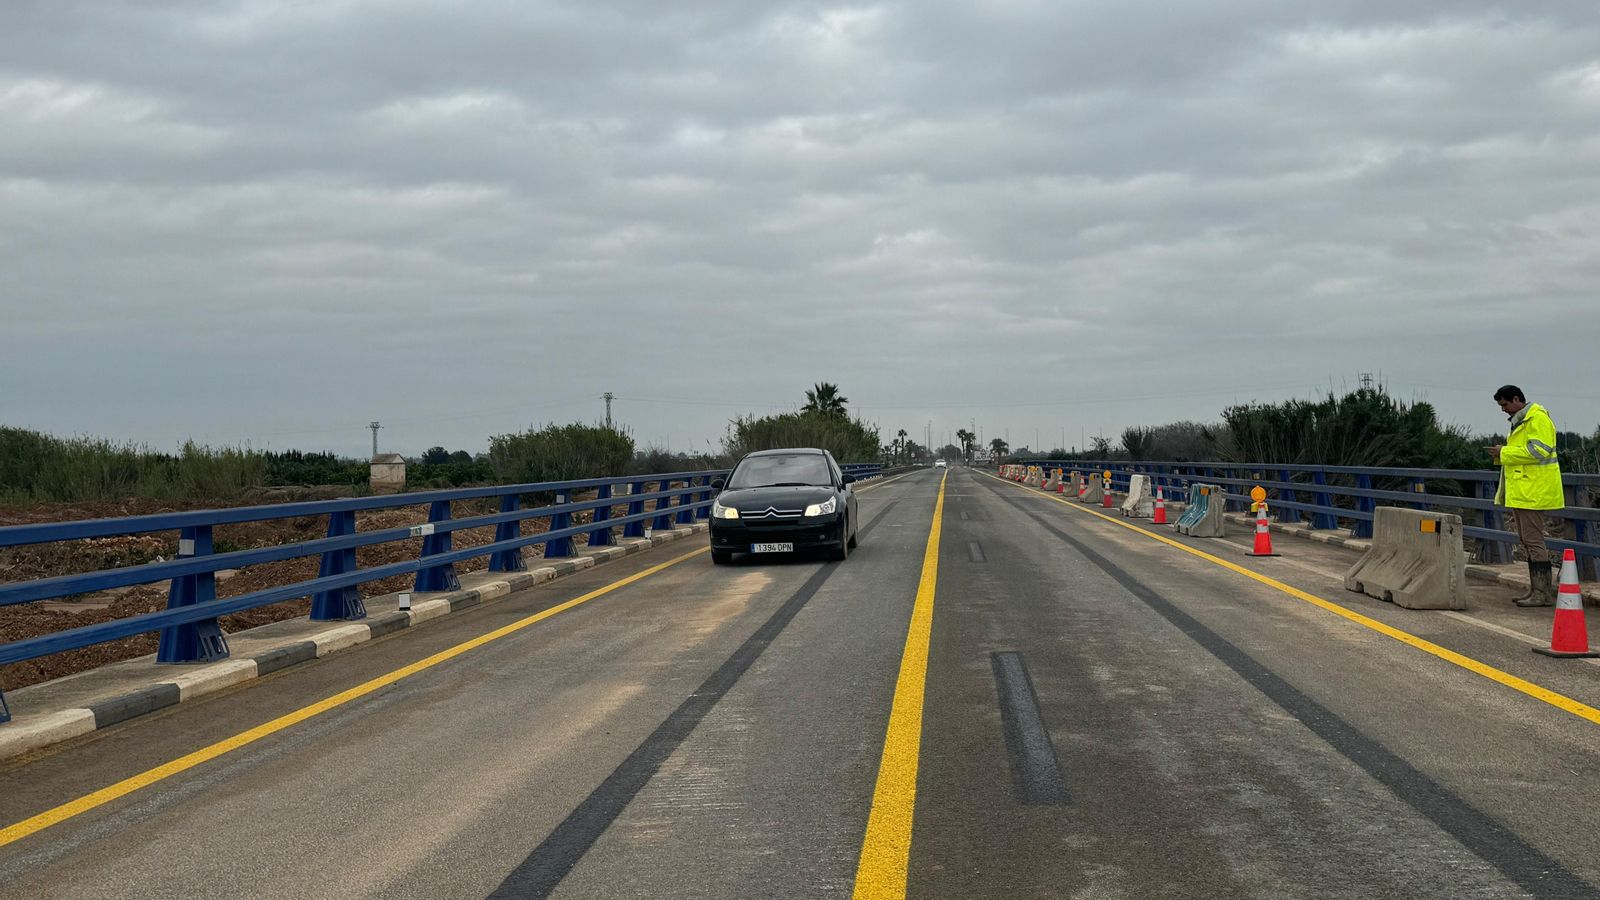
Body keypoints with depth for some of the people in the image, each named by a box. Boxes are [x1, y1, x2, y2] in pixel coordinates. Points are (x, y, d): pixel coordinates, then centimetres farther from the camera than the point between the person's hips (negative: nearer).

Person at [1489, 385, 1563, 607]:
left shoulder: (1537, 418, -13)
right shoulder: (1519, 420, 21)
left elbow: (1539, 450, -22)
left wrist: (1505, 453, -16)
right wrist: (1502, 454, 10)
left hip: (1533, 491, -11)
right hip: (1521, 491, 11)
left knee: (1533, 540, -10)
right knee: (1527, 541, 13)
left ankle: (1543, 593, -8)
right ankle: (1537, 590, 18)